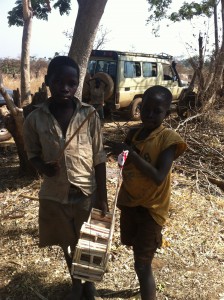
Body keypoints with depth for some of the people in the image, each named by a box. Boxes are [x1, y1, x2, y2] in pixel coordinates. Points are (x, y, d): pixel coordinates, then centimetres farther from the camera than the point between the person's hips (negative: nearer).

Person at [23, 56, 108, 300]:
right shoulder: (35, 119, -9)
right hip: (54, 195, 1)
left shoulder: (89, 115, -10)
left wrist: (102, 196, -5)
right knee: (67, 243, 20)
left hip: (87, 193, -1)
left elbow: (99, 158, -5)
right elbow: (33, 153, 4)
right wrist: (43, 167, -19)